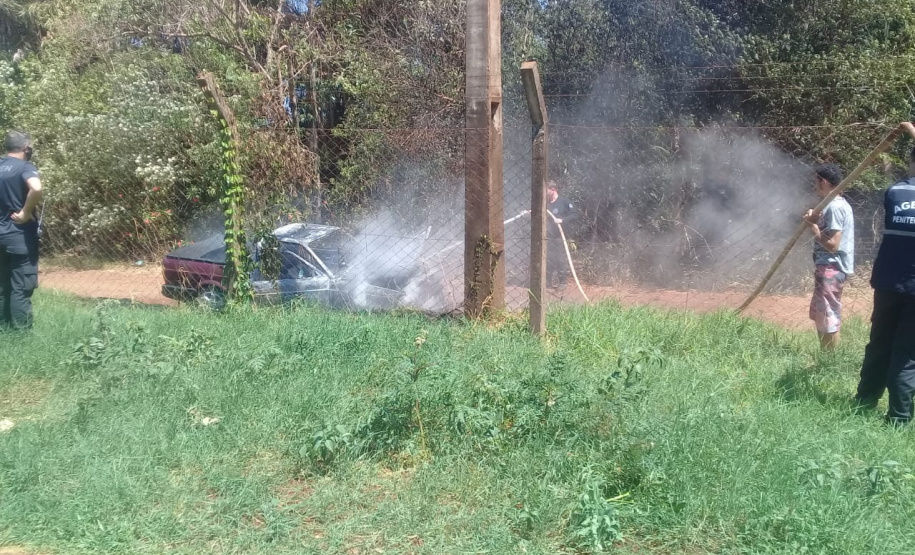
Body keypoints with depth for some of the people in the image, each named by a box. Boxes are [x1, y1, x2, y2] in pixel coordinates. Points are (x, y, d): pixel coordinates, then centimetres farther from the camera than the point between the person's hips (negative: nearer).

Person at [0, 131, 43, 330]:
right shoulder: (25, 167, -12)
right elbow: (36, 188, -33)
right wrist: (26, 213, -20)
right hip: (20, 234, -7)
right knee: (21, 287, 0)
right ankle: (20, 331, 3)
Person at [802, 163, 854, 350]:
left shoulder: (835, 207, -19)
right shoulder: (836, 204, 12)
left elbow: (832, 244, -24)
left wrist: (813, 229, -13)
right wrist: (816, 220, 3)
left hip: (831, 268, -11)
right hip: (828, 266, 11)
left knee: (828, 316, -5)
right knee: (821, 314, 21)